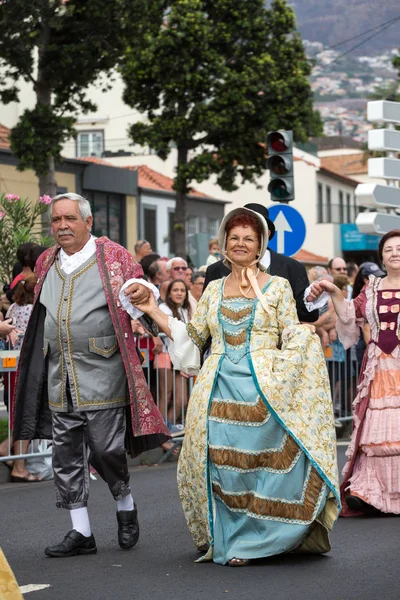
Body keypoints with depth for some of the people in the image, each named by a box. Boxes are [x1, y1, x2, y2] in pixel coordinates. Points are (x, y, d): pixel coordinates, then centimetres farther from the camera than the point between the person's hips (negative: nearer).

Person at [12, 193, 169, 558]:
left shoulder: (113, 257, 0)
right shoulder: (47, 264, 15)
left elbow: (141, 293, 5)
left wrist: (144, 293, -19)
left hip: (101, 374, -5)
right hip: (59, 379, 5)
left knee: (106, 450, -6)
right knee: (66, 456, 5)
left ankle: (125, 504, 23)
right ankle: (81, 532, 13)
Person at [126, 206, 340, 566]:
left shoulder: (278, 286, 7)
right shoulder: (214, 290, 16)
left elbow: (294, 339, 5)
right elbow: (192, 336, 16)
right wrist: (153, 311, 12)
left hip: (263, 388, -3)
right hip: (220, 388, 3)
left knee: (267, 459, -12)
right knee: (223, 463, -1)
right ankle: (232, 542, 9)